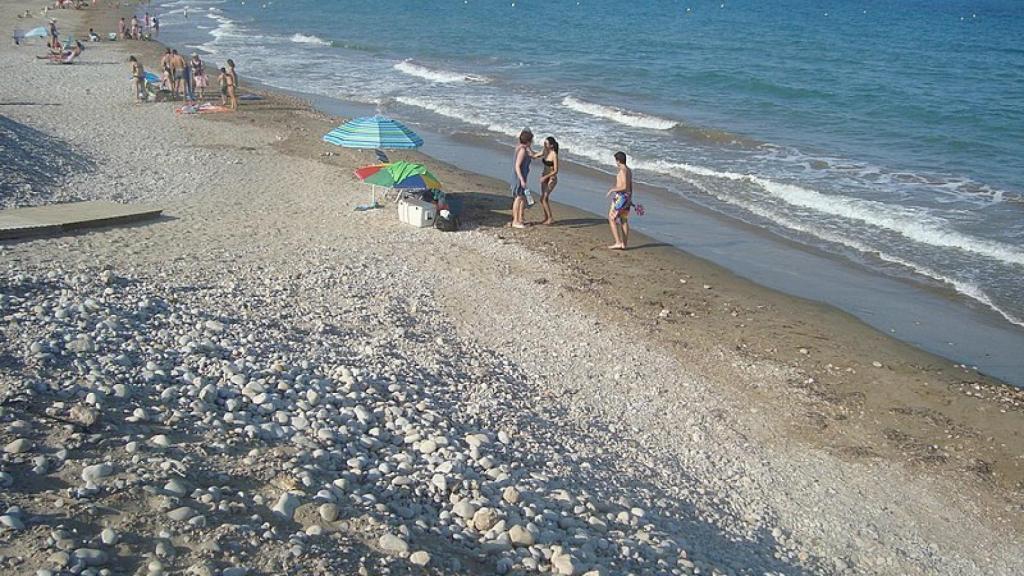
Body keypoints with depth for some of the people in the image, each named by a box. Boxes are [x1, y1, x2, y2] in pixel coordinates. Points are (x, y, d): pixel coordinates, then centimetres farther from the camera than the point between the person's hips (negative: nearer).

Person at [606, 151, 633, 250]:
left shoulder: (623, 171, -18)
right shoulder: (629, 170, 11)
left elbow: (624, 187, -25)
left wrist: (612, 190, -13)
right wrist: (630, 199, 25)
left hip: (620, 197, -9)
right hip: (627, 197, 9)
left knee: (612, 219, -2)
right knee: (624, 221, 12)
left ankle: (618, 242, -8)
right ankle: (624, 244, 15)